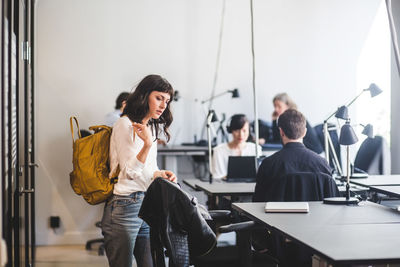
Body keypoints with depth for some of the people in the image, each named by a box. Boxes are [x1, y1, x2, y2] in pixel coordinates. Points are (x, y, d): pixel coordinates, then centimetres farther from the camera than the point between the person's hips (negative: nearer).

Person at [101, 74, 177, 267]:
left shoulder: (151, 127, 17)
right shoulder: (125, 124, -9)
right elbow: (129, 171, -13)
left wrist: (160, 174, 5)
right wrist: (148, 144, -26)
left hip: (146, 206, 8)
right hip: (125, 207, -8)